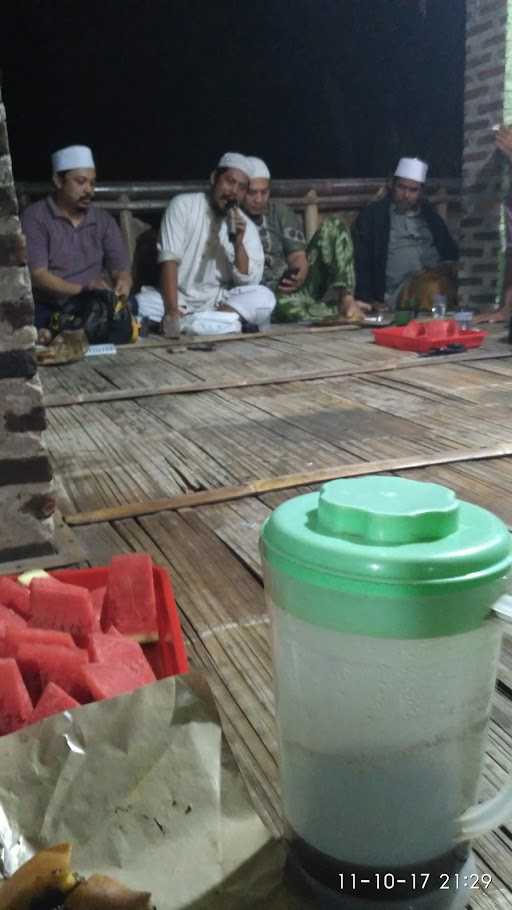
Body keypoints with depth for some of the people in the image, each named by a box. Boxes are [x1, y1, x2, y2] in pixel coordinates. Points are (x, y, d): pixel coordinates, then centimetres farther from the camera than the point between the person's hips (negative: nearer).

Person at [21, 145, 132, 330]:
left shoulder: (104, 220, 12)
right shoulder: (34, 217, -2)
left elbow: (121, 270, 6)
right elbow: (37, 276, -10)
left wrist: (123, 285, -19)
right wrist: (83, 289, -25)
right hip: (48, 311, -3)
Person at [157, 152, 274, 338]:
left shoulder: (247, 226, 4)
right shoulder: (183, 204, -3)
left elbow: (249, 282, -4)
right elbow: (169, 259, -14)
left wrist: (238, 243, -20)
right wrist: (172, 311, -27)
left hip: (219, 302, 2)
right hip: (180, 300, -2)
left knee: (264, 297, -24)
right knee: (142, 305, -32)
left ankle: (186, 323, -34)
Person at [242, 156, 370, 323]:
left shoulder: (280, 211, 12)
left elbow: (298, 257, 3)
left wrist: (299, 275, -20)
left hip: (296, 284, 4)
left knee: (333, 227, -9)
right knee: (286, 304, -42)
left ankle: (345, 299, -23)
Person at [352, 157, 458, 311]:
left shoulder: (430, 216, 23)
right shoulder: (371, 216, 10)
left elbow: (452, 254, 25)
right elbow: (361, 266, 4)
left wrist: (446, 268, 1)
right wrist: (369, 303, -8)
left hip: (439, 278, 5)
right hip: (399, 293, -4)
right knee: (431, 287, -34)